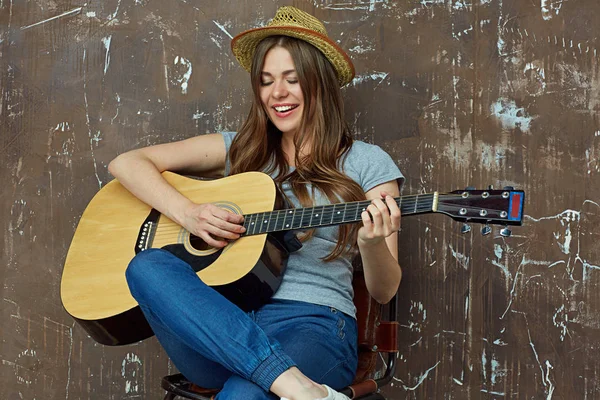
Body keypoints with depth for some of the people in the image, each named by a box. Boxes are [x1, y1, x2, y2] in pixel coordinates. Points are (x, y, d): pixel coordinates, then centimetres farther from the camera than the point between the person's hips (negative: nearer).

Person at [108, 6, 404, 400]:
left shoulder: (366, 163, 9)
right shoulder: (239, 149, 17)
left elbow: (384, 291, 5)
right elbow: (126, 163, 11)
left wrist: (373, 244, -18)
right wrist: (188, 213, -6)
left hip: (314, 324, -6)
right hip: (227, 319, 6)